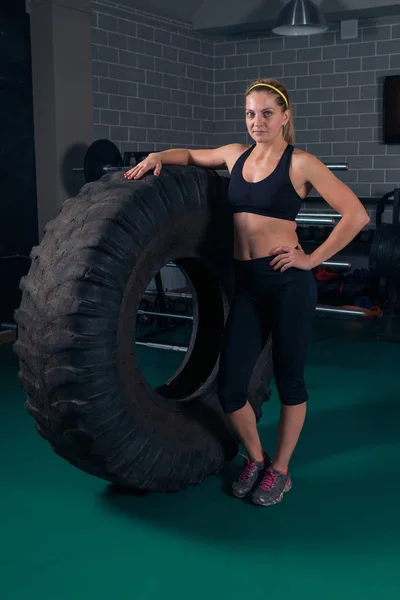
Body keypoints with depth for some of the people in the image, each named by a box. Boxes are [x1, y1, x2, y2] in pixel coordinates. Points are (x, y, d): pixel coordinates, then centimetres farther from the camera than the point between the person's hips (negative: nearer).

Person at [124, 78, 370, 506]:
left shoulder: (300, 163, -5)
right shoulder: (236, 155, 10)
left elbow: (356, 214, -8)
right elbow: (191, 157, 28)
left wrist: (313, 258, -10)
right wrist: (157, 157, 9)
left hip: (288, 283, -5)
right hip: (245, 284, 5)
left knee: (288, 379, 9)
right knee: (229, 386, 3)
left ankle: (280, 470, 28)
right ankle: (255, 458, 29)